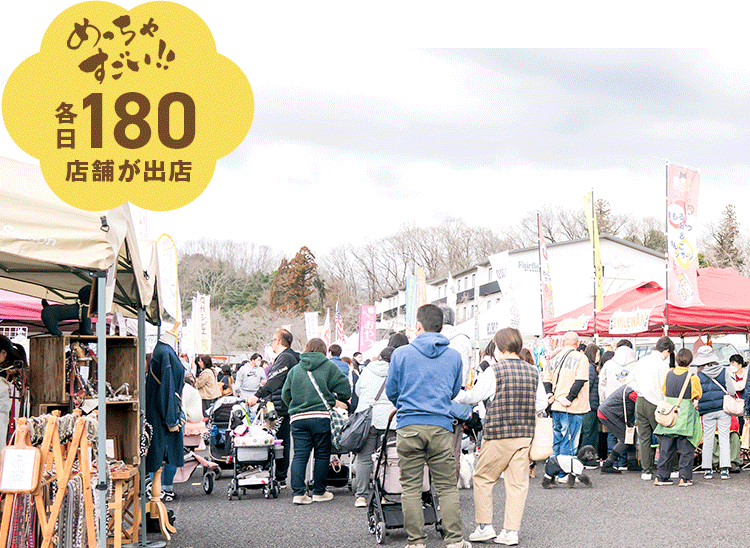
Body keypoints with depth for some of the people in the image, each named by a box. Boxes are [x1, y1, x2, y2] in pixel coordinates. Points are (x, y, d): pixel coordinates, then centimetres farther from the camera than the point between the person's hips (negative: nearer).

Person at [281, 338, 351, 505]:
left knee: (299, 455, 4)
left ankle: (298, 492, -4)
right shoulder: (329, 366, 2)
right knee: (322, 454, 7)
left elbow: (285, 394, 13)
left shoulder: (294, 370, 13)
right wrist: (333, 402, 12)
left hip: (297, 418, 3)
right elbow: (344, 387, -3)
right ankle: (319, 492, 13)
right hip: (321, 417, -3)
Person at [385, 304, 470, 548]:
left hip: (409, 427, -1)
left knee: (411, 488, 4)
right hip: (441, 427, 1)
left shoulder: (401, 353, 0)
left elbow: (391, 391, 9)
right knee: (447, 487, 6)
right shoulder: (454, 356, 7)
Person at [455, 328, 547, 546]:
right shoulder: (533, 371, 6)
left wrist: (455, 397, 13)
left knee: (483, 478, 9)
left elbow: (473, 396, -5)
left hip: (498, 434, -5)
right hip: (525, 434, 5)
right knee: (517, 483, 6)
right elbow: (542, 403, 11)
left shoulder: (494, 371, -8)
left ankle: (484, 526, 9)